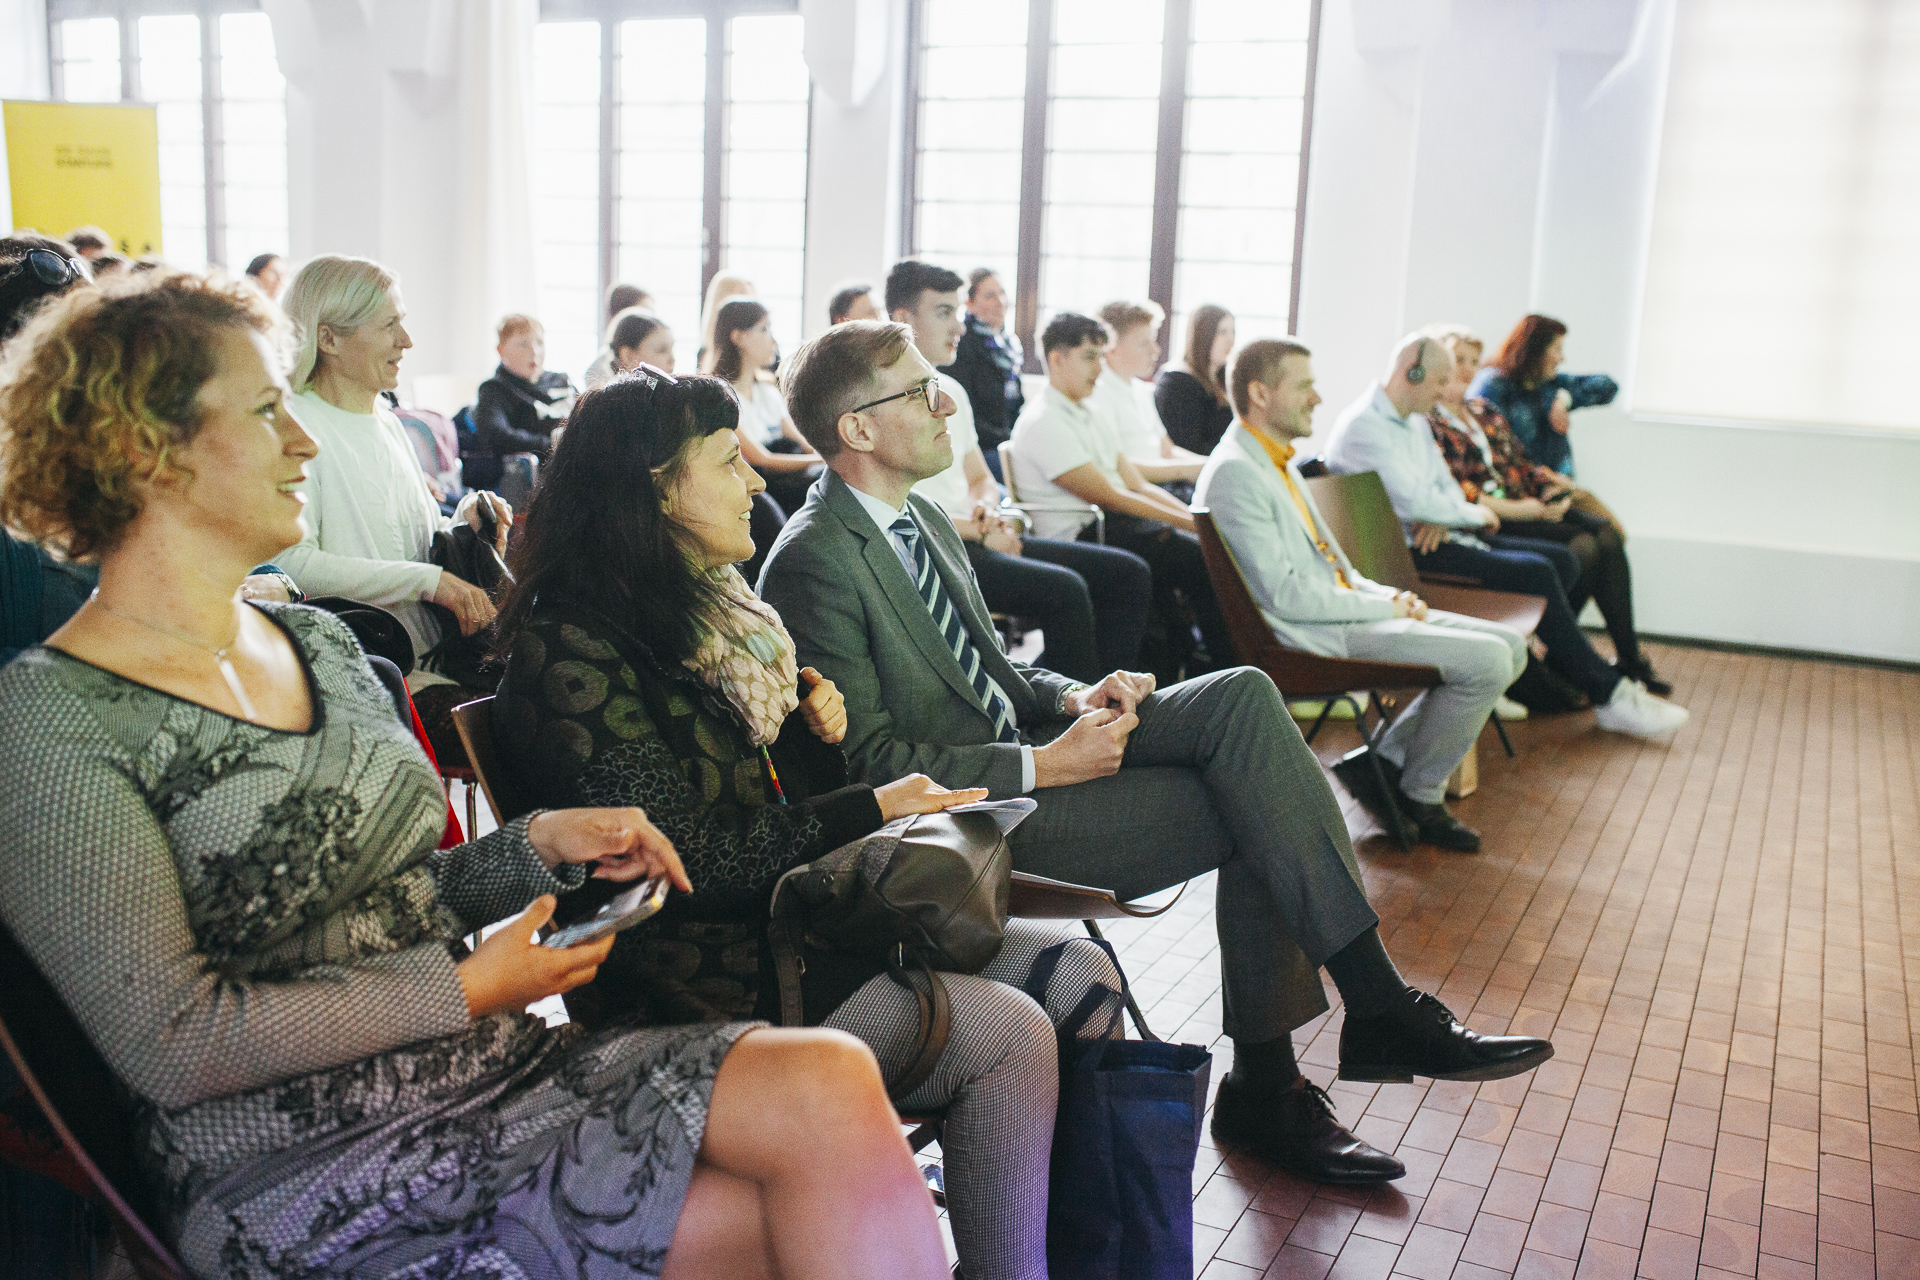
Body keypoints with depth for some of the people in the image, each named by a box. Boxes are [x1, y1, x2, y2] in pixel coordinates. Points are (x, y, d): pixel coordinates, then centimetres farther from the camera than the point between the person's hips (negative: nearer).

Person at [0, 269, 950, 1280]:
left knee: (837, 1080, -20)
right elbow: (177, 1044, -15)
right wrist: (469, 989, -12)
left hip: (487, 1066, 7)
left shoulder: (319, 643, 14)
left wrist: (541, 845, 3)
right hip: (304, 1175, -6)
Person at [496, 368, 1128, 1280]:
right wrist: (870, 811, -12)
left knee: (1081, 975, -5)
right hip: (716, 973, -9)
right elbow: (689, 855, -18)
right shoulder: (575, 648, -14)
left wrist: (815, 731, 0)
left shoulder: (714, 604, 14)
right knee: (1010, 1035, -23)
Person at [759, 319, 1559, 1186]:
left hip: (1022, 748, 8)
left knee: (1243, 698, -11)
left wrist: (1074, 698, 1)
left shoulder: (924, 520, 14)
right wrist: (1042, 766, -19)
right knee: (1255, 812, -16)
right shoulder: (814, 561, -15)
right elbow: (869, 759, -19)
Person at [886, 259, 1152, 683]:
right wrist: (978, 532, -13)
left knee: (1129, 573, 0)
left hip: (980, 538, 10)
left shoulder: (952, 390, 21)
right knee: (1064, 589, -31)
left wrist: (987, 511, 2)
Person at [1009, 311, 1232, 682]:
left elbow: (1139, 485, 17)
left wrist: (1199, 517, 2)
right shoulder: (1042, 423, -10)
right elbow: (1109, 497, -14)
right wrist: (1189, 522, -14)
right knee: (1203, 560, -22)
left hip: (1115, 525, 9)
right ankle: (1229, 666, -8)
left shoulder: (1093, 416, 20)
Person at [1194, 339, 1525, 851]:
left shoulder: (1277, 461, 17)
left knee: (1509, 645, 5)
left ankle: (1385, 762, 7)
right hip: (1312, 635, -10)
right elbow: (1285, 594, -21)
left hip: (1344, 609, 10)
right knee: (1487, 660, -19)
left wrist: (1389, 595, 5)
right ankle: (1418, 794, 1)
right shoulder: (1233, 473, -16)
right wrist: (1382, 608, -12)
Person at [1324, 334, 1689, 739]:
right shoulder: (1363, 427, -14)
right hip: (1408, 552, -11)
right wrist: (1472, 513, -5)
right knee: (1535, 573, -20)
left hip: (1436, 536, 11)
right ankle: (1607, 695, -10)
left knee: (1563, 561, 0)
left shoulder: (1414, 422, 20)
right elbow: (1411, 501, -22)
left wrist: (1443, 517, -6)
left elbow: (1445, 485, 19)